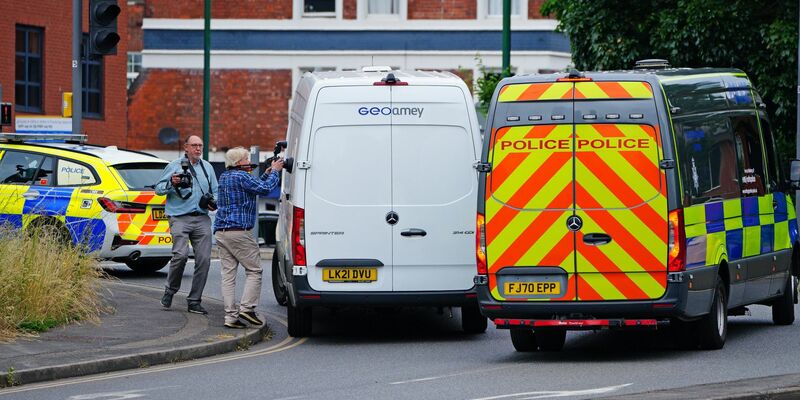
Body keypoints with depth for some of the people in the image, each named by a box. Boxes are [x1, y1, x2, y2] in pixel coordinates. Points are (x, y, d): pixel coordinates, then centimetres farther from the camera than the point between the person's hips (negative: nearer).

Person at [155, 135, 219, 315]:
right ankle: (170, 290, 3)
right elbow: (158, 189, 7)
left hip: (202, 219, 4)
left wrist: (213, 203, 3)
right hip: (180, 218, -4)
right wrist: (171, 183, -12)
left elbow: (215, 191, 24)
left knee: (204, 259, -4)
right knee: (181, 254, -20)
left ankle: (194, 301, 4)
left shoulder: (207, 167, 19)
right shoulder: (174, 166, 7)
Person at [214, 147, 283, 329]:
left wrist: (267, 173, 21)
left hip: (221, 232, 9)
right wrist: (274, 172, 2)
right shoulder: (241, 176, -10)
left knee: (228, 273, 4)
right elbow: (265, 188, -13)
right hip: (239, 232, -9)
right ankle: (247, 307, -8)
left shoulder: (224, 177, 19)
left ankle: (230, 315, 0)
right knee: (254, 270, 1)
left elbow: (254, 186, 26)